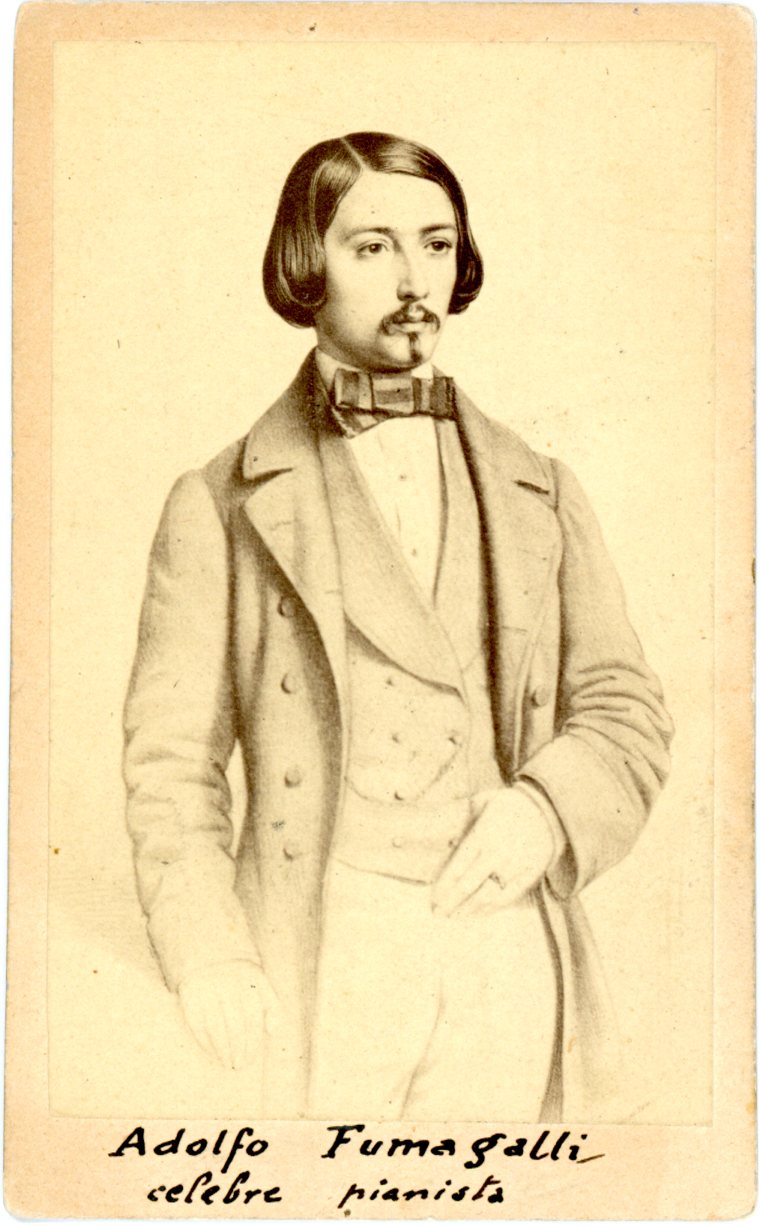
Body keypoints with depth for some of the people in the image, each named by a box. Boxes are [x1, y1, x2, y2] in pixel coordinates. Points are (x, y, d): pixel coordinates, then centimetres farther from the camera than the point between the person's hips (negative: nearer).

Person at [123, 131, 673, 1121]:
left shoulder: (540, 495, 14)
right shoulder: (223, 507, 5)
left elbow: (626, 711, 13)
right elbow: (172, 761, 1)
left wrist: (548, 805, -8)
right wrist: (208, 957, -12)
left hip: (508, 958, 2)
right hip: (319, 962, -2)